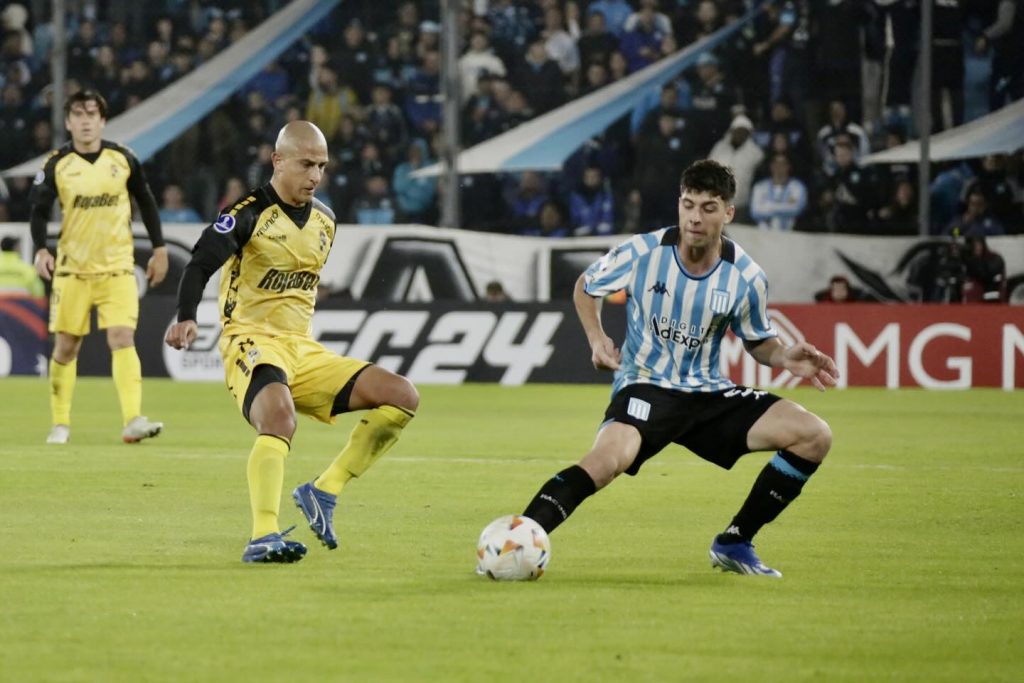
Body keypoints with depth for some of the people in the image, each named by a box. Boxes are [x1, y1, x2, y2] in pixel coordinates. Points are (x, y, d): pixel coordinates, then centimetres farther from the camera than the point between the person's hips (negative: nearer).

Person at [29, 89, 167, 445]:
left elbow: (146, 202, 11)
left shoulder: (123, 159, 0)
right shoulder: (56, 165, -3)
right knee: (66, 346, 4)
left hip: (117, 268, 0)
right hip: (72, 269, 0)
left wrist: (159, 248, 10)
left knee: (122, 339, -14)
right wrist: (40, 249, -17)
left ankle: (133, 421, -21)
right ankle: (60, 424, 17)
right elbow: (39, 211, 0)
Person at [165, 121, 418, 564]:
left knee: (403, 397, -5)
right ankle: (263, 540, -43)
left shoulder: (324, 221, 14)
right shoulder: (249, 214, -9)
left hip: (303, 350, 8)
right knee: (280, 416, -39)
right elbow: (200, 266, -21)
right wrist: (186, 319, -38)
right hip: (252, 345, -7)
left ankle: (324, 492, -5)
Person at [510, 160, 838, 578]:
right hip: (644, 386, -4)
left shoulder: (746, 277, -4)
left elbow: (758, 341, 12)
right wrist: (597, 338, -8)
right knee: (609, 456, -37)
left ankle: (734, 544, 0)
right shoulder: (642, 253, -10)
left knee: (814, 436, -11)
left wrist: (784, 358, -10)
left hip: (708, 393, 4)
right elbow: (586, 287, 9)